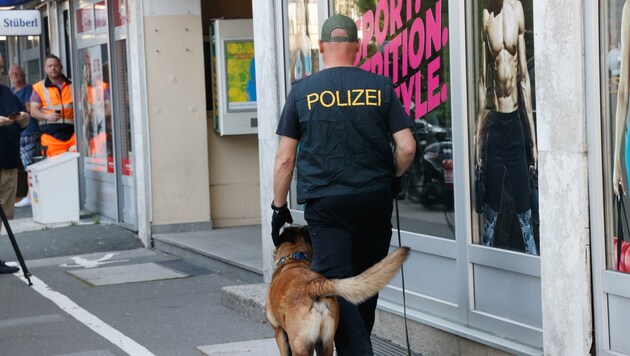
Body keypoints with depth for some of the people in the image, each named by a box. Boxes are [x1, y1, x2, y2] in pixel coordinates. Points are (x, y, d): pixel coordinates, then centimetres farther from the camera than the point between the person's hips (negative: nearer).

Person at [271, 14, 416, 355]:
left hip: (326, 203, -2)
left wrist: (279, 207, 9)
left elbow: (284, 159, -1)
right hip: (376, 199, 3)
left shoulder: (302, 91, -1)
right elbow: (407, 147, -3)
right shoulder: (381, 87, 1)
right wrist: (393, 177, 17)